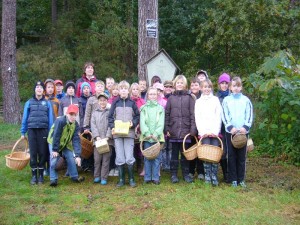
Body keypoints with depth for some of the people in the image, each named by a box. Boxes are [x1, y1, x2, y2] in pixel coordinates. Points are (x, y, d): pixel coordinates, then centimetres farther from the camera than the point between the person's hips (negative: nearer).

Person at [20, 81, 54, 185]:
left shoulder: (47, 103, 8)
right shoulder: (29, 102, 9)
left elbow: (50, 119, 7)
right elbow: (25, 118, 11)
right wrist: (23, 132, 8)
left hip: (43, 130, 0)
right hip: (32, 130, 0)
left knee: (43, 152, 1)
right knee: (33, 153, 1)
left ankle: (41, 175, 12)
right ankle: (34, 175, 9)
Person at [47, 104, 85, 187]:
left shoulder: (76, 125, -17)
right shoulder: (60, 121, -33)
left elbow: (76, 140, -20)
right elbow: (56, 136, -29)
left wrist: (77, 155, -26)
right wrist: (55, 150, -24)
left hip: (66, 144, 4)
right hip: (54, 142, -4)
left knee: (71, 159, -1)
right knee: (54, 159, -15)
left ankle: (74, 177, 16)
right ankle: (53, 179, -1)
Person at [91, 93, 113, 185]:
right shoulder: (94, 113, 14)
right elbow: (93, 125, 5)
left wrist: (108, 136, -14)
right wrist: (97, 136, -9)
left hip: (107, 140, -2)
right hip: (97, 139, 2)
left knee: (106, 159, -1)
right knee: (97, 159, 2)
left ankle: (104, 178, 5)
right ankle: (97, 176, 14)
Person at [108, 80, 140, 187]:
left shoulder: (132, 103, 6)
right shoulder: (115, 102, 7)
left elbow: (137, 116, 8)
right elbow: (110, 117, 7)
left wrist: (133, 124, -9)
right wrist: (112, 127, -7)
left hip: (129, 133, -1)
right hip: (117, 134, 1)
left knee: (129, 158, -5)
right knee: (119, 158, 2)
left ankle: (131, 179, 10)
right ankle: (121, 179, 13)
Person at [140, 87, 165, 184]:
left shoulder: (161, 108, 7)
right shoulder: (143, 108, 8)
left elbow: (161, 123, 0)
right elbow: (142, 122, -1)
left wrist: (156, 134, -12)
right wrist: (147, 133, -13)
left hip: (157, 136, 0)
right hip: (146, 136, 0)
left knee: (157, 157, 1)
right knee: (147, 157, 2)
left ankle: (155, 177, 7)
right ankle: (147, 177, 8)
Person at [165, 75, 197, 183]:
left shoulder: (189, 98, 4)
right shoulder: (171, 98, 8)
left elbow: (193, 114, 0)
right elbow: (167, 114, 7)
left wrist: (193, 129, -8)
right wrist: (167, 129, -1)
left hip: (186, 130, -1)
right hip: (174, 131, 1)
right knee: (174, 153, 7)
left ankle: (186, 174, 15)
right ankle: (173, 174, 14)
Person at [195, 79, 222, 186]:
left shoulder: (216, 99, 12)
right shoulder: (198, 101, 13)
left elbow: (218, 116, 5)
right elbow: (197, 118, 5)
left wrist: (216, 131, -7)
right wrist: (203, 132, -7)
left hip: (215, 132, 0)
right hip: (204, 132, 0)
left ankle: (214, 176, -2)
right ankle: (207, 175, -1)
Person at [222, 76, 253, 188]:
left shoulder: (246, 100, 8)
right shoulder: (226, 100, 6)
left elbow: (249, 115, 4)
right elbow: (224, 115, 0)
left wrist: (245, 127, -11)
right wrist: (230, 127, -13)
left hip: (243, 131, 1)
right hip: (230, 131, 0)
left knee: (242, 156, 3)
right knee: (231, 156, 2)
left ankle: (241, 179, 11)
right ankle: (233, 179, 8)